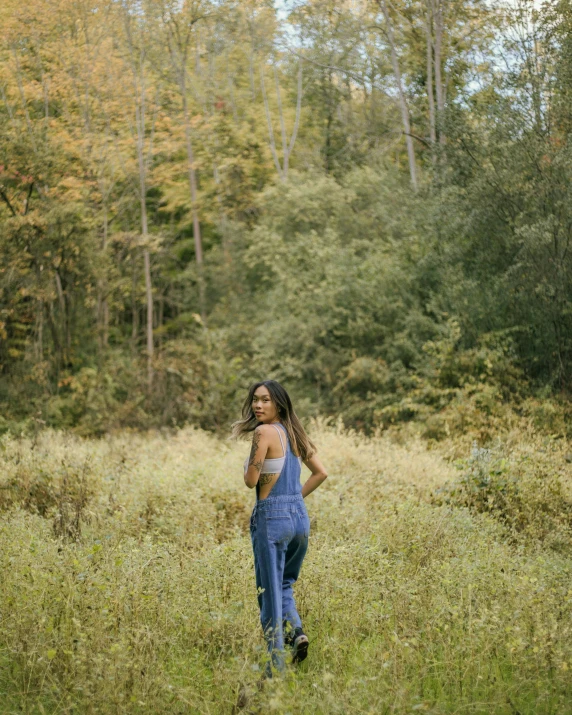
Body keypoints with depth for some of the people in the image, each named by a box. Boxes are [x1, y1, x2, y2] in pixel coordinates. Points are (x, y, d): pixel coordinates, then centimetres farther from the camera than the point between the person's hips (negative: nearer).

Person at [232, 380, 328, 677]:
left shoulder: (264, 432, -12)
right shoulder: (294, 433, 11)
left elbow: (251, 480, -13)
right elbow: (321, 473, 15)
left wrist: (249, 467, 8)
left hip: (271, 517, -7)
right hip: (300, 516, 7)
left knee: (270, 590, 2)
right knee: (285, 583, 23)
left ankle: (277, 662, 4)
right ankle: (296, 628, 0)